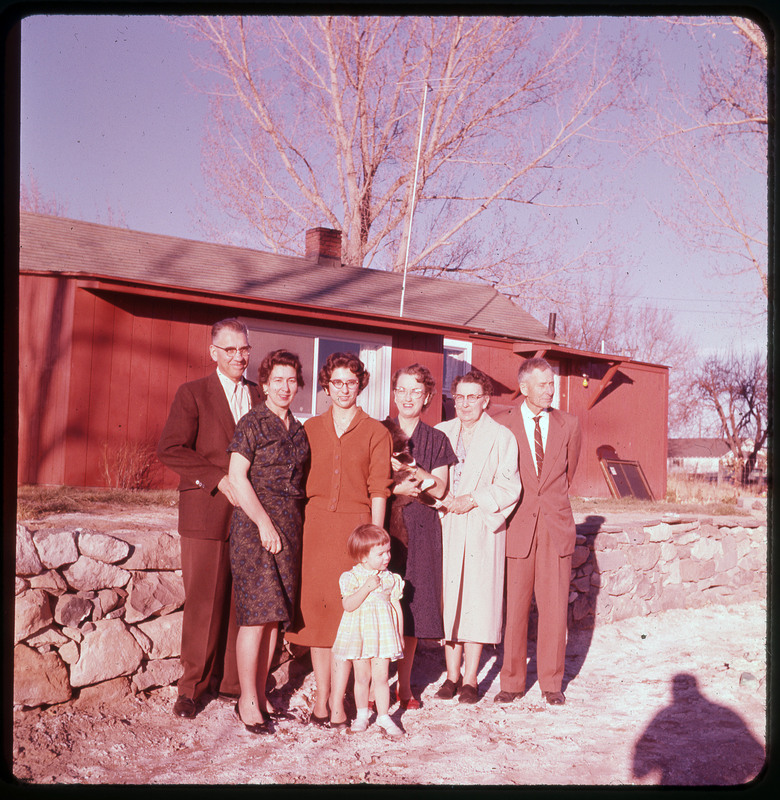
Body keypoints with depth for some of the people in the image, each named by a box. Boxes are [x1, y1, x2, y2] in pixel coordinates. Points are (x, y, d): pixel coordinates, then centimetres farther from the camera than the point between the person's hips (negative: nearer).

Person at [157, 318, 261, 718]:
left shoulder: (260, 396, 14)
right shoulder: (192, 394, 1)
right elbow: (169, 449, -8)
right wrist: (219, 479, -13)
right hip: (207, 514, -3)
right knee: (203, 603, 1)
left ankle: (229, 678, 20)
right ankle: (192, 685, 16)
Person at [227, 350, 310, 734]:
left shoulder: (297, 429, 14)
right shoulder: (252, 424, -6)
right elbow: (237, 477, -11)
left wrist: (295, 526, 10)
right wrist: (264, 523, -14)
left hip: (289, 527, 6)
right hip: (255, 524, -6)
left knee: (275, 615, 9)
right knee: (256, 615, -5)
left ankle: (261, 694, 19)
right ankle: (247, 701, 6)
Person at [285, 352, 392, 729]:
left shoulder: (375, 432, 4)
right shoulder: (310, 428, 11)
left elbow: (379, 489, 2)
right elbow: (300, 481, 12)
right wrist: (298, 528, 4)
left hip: (355, 526, -2)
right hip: (315, 524, 2)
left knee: (347, 609, -3)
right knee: (316, 608, 4)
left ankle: (337, 699, 4)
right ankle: (321, 694, 16)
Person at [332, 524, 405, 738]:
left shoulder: (391, 579, 2)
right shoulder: (351, 577, -6)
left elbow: (397, 608, 7)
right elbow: (348, 605, -17)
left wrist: (400, 636, 6)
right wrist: (367, 587, -24)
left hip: (383, 634, 1)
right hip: (359, 634, -1)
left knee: (381, 677, -1)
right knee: (362, 677, 9)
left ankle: (383, 717, 11)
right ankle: (362, 715, 26)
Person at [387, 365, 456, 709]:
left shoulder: (437, 440, 10)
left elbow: (439, 489, 0)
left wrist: (409, 469, -13)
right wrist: (395, 490, -10)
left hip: (419, 529, 1)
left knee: (413, 606, 3)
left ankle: (404, 685, 15)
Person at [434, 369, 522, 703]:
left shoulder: (502, 437, 1)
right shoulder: (440, 433, 12)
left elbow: (509, 487, -6)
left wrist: (473, 500, -14)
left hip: (482, 531, -3)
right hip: (446, 528, 3)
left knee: (477, 599, -1)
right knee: (447, 599, 4)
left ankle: (470, 679, 10)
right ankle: (452, 675, 17)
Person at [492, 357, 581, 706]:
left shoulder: (568, 424, 6)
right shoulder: (502, 424, 0)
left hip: (556, 525, 2)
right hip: (518, 526, -1)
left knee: (555, 608, 5)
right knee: (514, 608, 3)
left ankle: (551, 682, 19)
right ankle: (512, 681, 17)